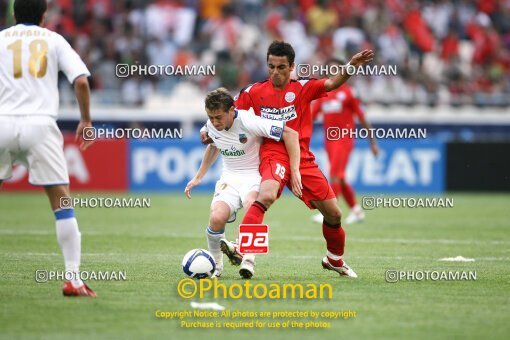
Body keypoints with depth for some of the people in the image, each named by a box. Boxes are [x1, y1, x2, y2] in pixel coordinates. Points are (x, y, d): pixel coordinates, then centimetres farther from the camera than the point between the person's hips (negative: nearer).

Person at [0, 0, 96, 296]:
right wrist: (86, 121, 11)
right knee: (62, 202, 2)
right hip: (40, 124, -1)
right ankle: (74, 279, -6)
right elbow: (81, 81, 1)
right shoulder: (54, 40, 13)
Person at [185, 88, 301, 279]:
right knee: (216, 218, -23)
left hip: (255, 175, -4)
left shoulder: (248, 122, -22)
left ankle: (248, 259, -28)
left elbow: (290, 134, -20)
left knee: (251, 206, -39)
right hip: (230, 178, 4)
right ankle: (215, 265, 1)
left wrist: (294, 172, -22)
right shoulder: (211, 127, -3)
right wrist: (198, 178, 24)